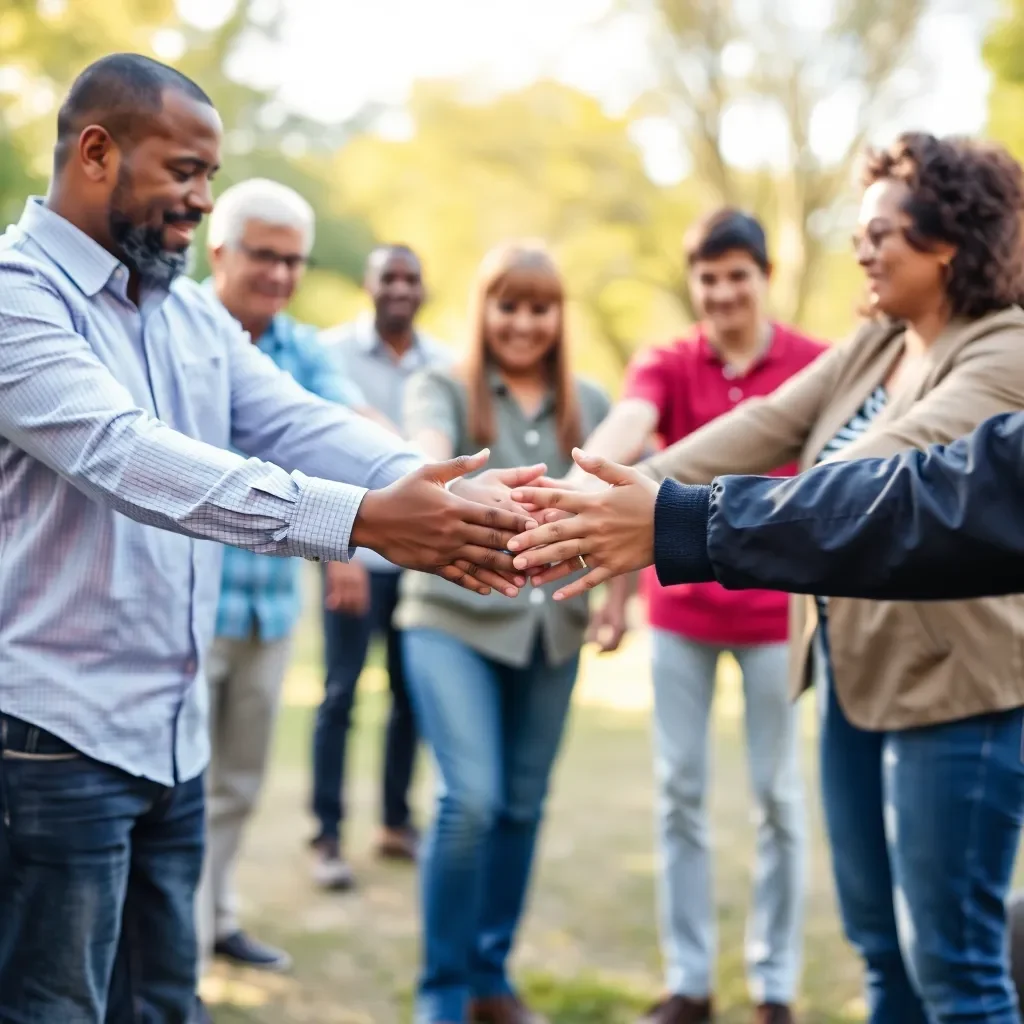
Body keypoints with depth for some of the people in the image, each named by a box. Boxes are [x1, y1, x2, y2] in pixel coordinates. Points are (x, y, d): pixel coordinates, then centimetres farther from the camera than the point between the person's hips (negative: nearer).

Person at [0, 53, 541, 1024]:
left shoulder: (193, 314, 12)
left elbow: (303, 428, -2)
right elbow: (128, 456, -28)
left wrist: (448, 493, -21)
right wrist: (363, 519, -37)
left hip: (172, 734, 8)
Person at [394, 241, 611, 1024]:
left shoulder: (588, 404, 10)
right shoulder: (444, 387, -1)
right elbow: (428, 438, -23)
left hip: (551, 627, 4)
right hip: (455, 618, -4)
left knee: (523, 807, 10)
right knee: (472, 799, -14)